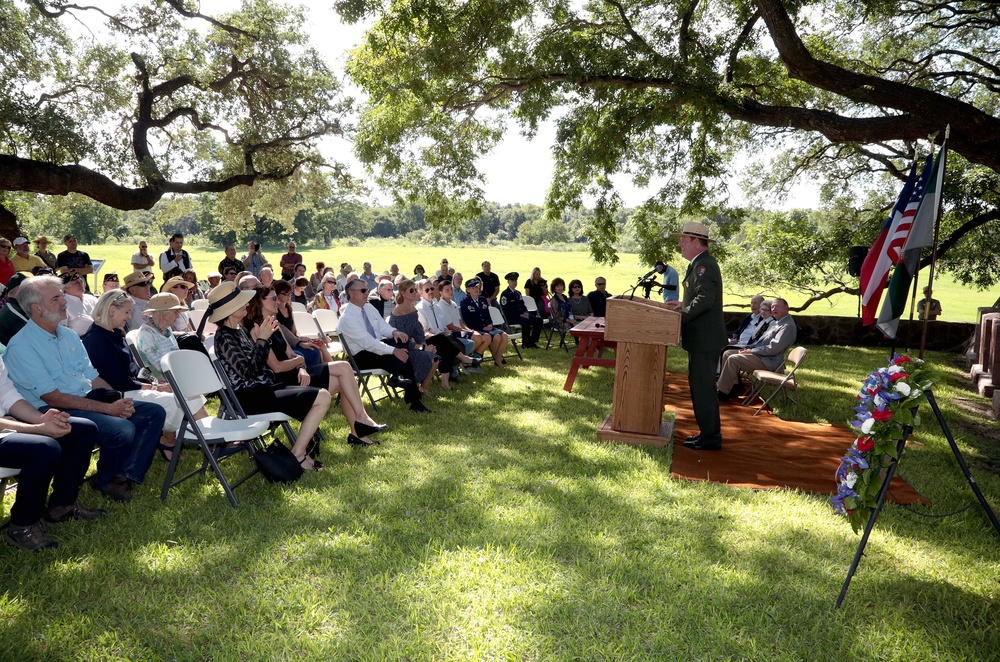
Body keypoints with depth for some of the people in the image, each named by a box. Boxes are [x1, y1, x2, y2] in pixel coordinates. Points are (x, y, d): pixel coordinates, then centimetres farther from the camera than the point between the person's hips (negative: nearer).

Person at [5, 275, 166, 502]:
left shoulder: (69, 336, 14)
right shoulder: (21, 346, -11)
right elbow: (52, 398, -17)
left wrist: (119, 401, -6)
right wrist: (109, 408, -20)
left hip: (90, 400, 8)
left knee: (155, 413, -6)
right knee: (122, 429, -30)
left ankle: (126, 476, -11)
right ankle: (106, 481, 0)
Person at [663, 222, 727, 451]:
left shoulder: (704, 265, -18)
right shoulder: (700, 263, 15)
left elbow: (705, 299, -29)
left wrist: (681, 317, -24)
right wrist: (683, 305, 13)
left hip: (705, 338, -11)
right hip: (701, 337, 11)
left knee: (703, 387, -4)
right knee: (699, 384, 17)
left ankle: (711, 437, 6)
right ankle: (708, 432, 27)